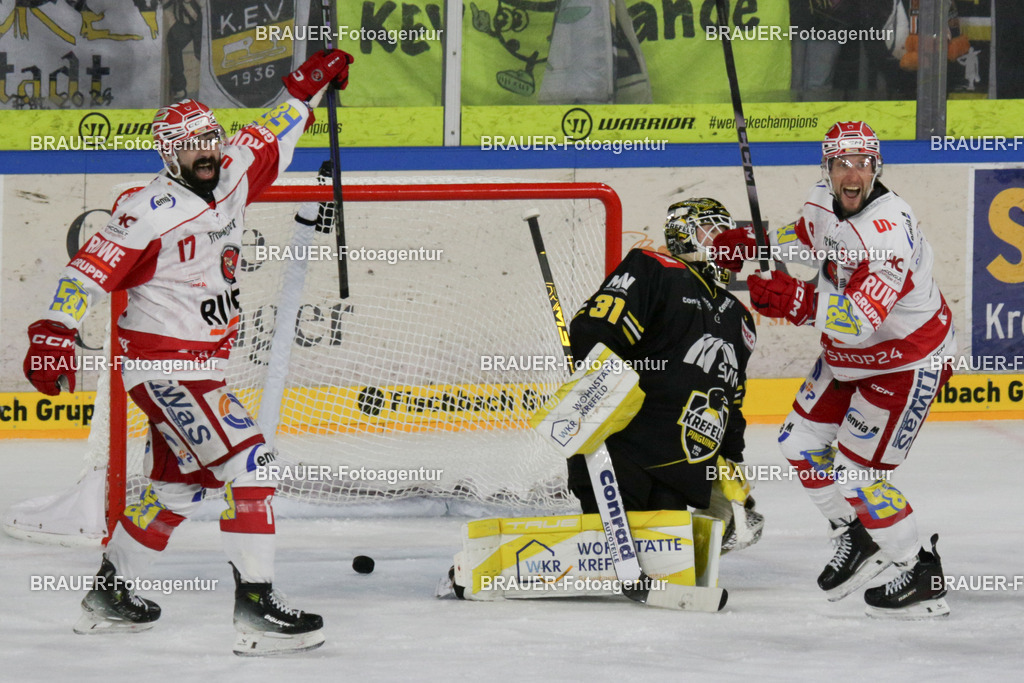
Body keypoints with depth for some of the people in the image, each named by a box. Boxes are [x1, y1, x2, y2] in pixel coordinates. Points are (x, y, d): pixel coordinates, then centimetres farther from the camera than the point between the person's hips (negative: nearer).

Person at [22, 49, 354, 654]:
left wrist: (310, 86, 23)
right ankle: (257, 608, -21)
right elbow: (94, 267, -22)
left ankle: (108, 598, 31)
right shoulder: (153, 211, -18)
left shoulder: (233, 178, 5)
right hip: (162, 363, -9)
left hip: (202, 364, 9)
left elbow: (270, 141, 24)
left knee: (181, 485, 18)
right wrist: (55, 333, -31)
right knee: (246, 461, -19)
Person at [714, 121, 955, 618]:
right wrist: (752, 243, 4)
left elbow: (859, 319, -42)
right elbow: (813, 236, 18)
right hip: (849, 354, 9)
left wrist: (798, 302, -54)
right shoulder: (825, 200, -7)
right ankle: (857, 540, 31)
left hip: (907, 362, -9)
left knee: (858, 473, -10)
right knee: (801, 442, 12)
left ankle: (923, 576, 6)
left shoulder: (888, 232, -34)